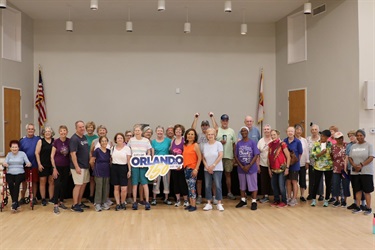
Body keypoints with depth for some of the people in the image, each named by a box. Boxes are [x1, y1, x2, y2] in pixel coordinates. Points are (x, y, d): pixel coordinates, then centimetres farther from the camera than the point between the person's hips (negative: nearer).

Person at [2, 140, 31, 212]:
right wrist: (4, 164, -21)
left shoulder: (22, 153, 9)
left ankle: (14, 202, -30)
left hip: (20, 173, -1)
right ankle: (15, 202, -23)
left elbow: (28, 162, 1)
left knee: (17, 183, -32)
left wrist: (29, 164, -23)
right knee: (10, 184, -30)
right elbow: (5, 163, 3)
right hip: (10, 173, 1)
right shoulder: (9, 154, 16)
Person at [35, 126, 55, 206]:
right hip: (43, 165, -2)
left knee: (52, 181, 6)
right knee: (42, 181, 3)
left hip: (52, 164, 2)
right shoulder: (41, 141, 0)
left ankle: (51, 198, 15)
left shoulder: (54, 141, 6)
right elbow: (37, 153, -3)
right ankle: (43, 199, 12)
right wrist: (39, 164, -9)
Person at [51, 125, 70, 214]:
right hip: (58, 166, -3)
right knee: (57, 185, -8)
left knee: (64, 185, 10)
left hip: (66, 167, 3)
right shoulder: (56, 142, -7)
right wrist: (54, 168, -9)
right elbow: (52, 156, -5)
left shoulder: (69, 141, -2)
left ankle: (61, 202, 25)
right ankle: (55, 205, -4)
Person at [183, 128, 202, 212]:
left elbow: (200, 157, -10)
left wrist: (196, 169, -15)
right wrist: (182, 165, 4)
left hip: (193, 169, -6)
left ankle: (194, 205, -3)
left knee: (192, 186, -8)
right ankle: (190, 204, 17)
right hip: (186, 168, 6)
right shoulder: (185, 145, 11)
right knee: (189, 187, 10)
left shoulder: (195, 145, -7)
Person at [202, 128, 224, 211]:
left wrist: (213, 165, -13)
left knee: (218, 186, -6)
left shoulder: (218, 144, -3)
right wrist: (207, 166, -8)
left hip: (217, 169, -4)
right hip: (207, 169, 4)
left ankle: (219, 204, 1)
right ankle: (208, 203, 12)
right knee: (207, 186, 4)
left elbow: (220, 156, -10)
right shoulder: (205, 145, 7)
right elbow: (203, 157, 6)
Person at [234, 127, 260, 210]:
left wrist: (249, 166, -15)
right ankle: (243, 200, 27)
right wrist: (241, 166, -8)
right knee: (242, 185, 14)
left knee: (253, 185, 1)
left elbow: (256, 155, -9)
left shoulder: (252, 142, -5)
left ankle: (254, 202, 8)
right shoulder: (238, 143, 2)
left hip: (251, 168, -3)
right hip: (241, 168, 3)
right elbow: (235, 156, 2)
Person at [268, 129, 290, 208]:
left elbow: (288, 157, -8)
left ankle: (283, 202, 9)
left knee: (281, 186, -5)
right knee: (274, 186, 11)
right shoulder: (270, 145, 7)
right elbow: (269, 157, 12)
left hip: (281, 169, -6)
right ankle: (276, 200, 25)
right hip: (273, 169, 6)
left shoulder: (282, 144, -10)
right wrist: (269, 168, 9)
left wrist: (287, 168, -11)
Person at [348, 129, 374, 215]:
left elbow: (371, 157, -10)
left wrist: (361, 165, -20)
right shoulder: (353, 146, 12)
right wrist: (354, 165, -10)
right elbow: (350, 158, 9)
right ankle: (358, 207, 15)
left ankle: (368, 208, 6)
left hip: (366, 172, -4)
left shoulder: (369, 145, -2)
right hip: (355, 172, 4)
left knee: (367, 190, -1)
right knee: (357, 190, 8)